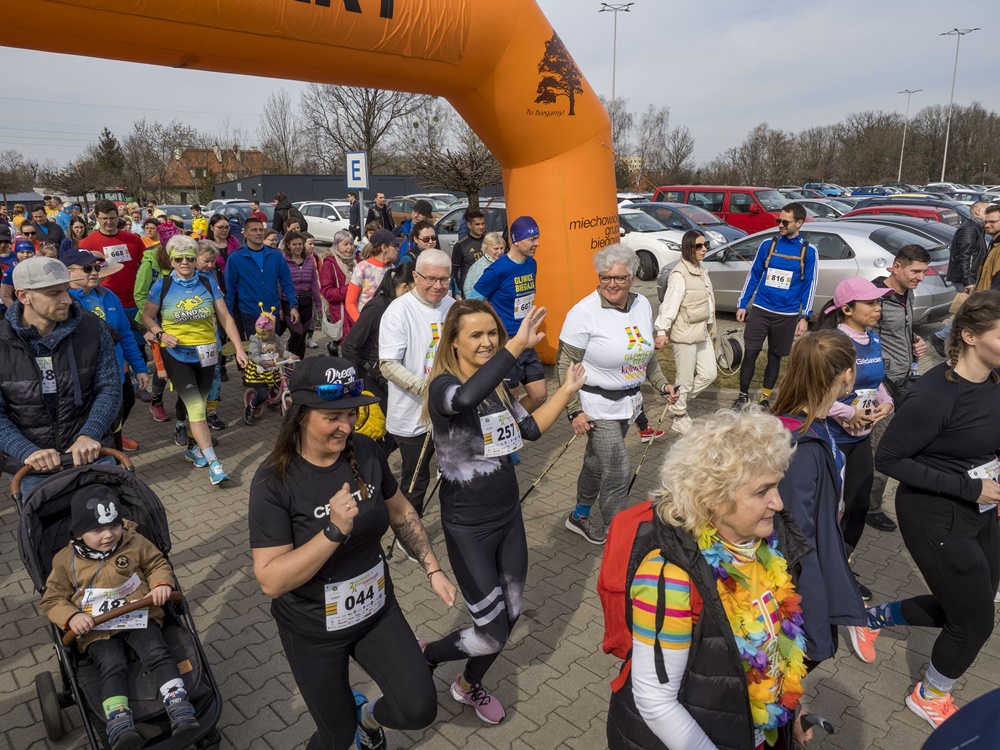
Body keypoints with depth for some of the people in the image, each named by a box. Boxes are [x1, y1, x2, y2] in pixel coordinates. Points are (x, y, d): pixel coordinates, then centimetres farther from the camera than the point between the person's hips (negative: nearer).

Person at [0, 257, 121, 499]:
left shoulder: (92, 327, -7)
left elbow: (109, 387, -7)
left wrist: (88, 435, -22)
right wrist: (27, 452, -27)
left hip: (91, 456, 1)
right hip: (30, 470, -1)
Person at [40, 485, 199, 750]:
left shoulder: (135, 542, 1)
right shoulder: (66, 560, 0)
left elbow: (158, 563, 13)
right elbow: (52, 599, 5)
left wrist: (162, 584, -9)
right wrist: (71, 617, -15)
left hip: (139, 616, 0)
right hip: (98, 630, 0)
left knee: (159, 654, -18)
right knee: (112, 667, -22)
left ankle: (181, 713, -22)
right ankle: (119, 727, -30)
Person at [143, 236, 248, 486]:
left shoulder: (208, 283, 0)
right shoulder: (162, 285, -4)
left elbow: (225, 318, 0)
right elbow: (147, 316, 6)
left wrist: (239, 348, -8)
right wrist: (160, 334, -13)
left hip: (206, 352, 3)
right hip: (177, 353, -3)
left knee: (198, 405, 14)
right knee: (196, 407, -10)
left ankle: (195, 448, 35)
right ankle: (213, 463, -10)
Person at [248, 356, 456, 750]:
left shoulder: (365, 452, -11)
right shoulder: (273, 481, -23)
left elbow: (400, 512, 5)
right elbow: (270, 581, -26)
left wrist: (433, 570, 1)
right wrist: (334, 530, -36)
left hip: (377, 610, 3)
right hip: (313, 630, -3)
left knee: (419, 711, -4)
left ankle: (369, 714, 29)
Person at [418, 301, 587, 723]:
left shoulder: (497, 386, 3)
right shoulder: (442, 385, -21)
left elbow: (531, 429, 14)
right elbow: (466, 398, -46)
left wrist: (567, 391, 8)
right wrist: (518, 345, -47)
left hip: (509, 516, 7)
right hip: (468, 528, -7)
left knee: (510, 618, 18)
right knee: (492, 635, -1)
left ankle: (469, 686, 45)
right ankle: (424, 658, 29)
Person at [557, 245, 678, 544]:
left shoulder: (642, 304, 2)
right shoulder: (584, 312, -18)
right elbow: (565, 364, -15)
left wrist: (662, 384, 8)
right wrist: (574, 411, -19)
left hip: (628, 402, 7)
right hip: (598, 406, -6)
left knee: (598, 462, 21)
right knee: (618, 472, -6)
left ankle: (580, 516, 41)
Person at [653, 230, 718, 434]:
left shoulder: (701, 271, 12)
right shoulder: (680, 274, -17)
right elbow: (670, 304, -23)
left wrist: (710, 329, 19)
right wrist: (662, 331, -30)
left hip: (702, 332, 9)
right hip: (685, 334, -9)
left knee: (709, 374, 11)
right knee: (686, 380, 2)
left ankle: (678, 402, 28)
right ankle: (680, 419, 21)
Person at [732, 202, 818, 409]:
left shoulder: (808, 251, -1)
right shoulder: (767, 245, 2)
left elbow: (809, 286, 1)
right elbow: (753, 275, 7)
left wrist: (805, 317, -4)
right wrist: (742, 305, 4)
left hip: (787, 315, 0)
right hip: (760, 310, 1)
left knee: (775, 357, 10)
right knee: (750, 354, -4)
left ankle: (765, 398, 24)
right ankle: (743, 395, 10)